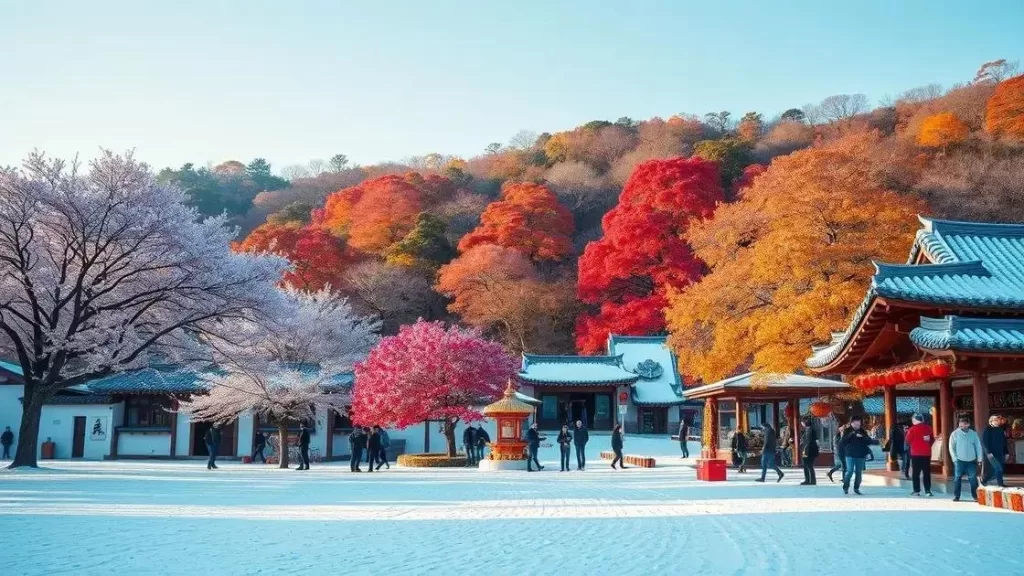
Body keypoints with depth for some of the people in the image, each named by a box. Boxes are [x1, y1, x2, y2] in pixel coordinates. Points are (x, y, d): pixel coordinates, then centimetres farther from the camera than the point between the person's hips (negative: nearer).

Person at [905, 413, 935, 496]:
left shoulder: (913, 429, -11)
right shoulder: (928, 428, 2)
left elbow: (908, 440, -5)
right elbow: (932, 439, 10)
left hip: (916, 453, -4)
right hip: (927, 453, 4)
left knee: (916, 473, 4)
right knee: (927, 472, 8)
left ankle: (916, 491, 2)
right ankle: (928, 490, 6)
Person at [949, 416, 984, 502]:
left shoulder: (973, 434, 4)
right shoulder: (955, 434, -1)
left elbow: (978, 446, 7)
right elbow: (951, 447, 0)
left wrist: (979, 459, 3)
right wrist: (955, 459, -7)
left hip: (971, 460, 1)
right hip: (960, 460, -1)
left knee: (973, 479, -1)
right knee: (957, 478, 1)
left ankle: (975, 495, 10)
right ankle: (956, 496, 7)